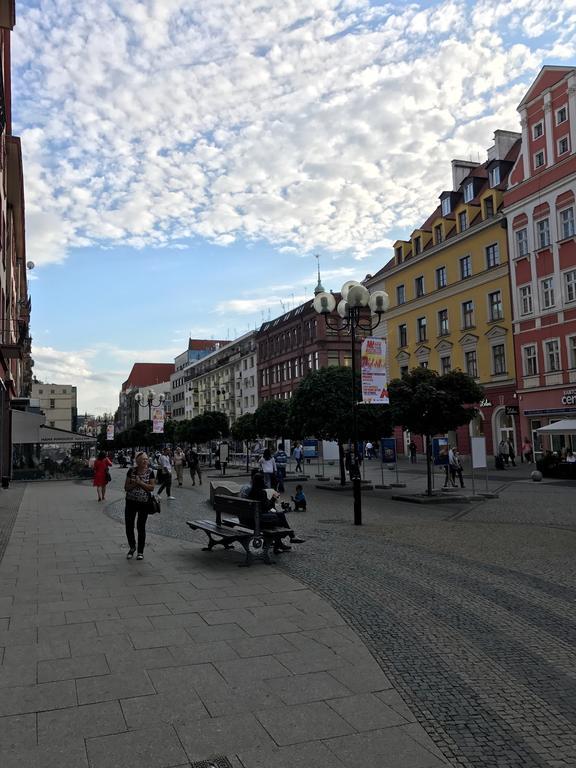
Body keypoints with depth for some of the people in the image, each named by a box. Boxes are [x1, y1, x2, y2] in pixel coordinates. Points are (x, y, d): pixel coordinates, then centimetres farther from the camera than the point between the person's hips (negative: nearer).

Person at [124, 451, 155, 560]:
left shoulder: (150, 472, -3)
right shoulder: (131, 470, -1)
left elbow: (151, 488, -9)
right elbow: (126, 487, -2)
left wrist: (140, 483, -18)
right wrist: (135, 483, -18)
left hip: (144, 503, -1)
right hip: (131, 502, 1)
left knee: (141, 527, 4)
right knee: (128, 526, 3)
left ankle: (140, 551, 18)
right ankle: (132, 547, 28)